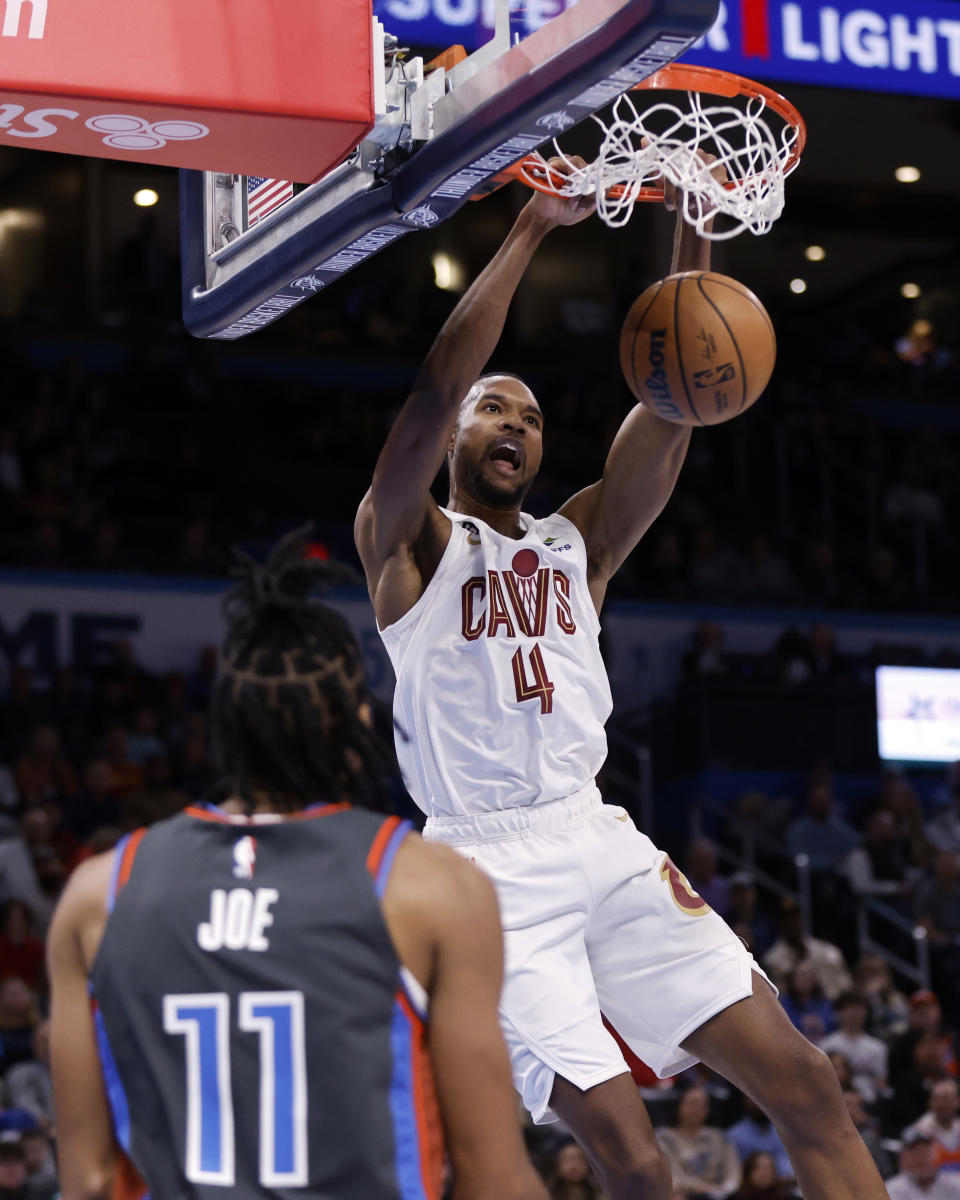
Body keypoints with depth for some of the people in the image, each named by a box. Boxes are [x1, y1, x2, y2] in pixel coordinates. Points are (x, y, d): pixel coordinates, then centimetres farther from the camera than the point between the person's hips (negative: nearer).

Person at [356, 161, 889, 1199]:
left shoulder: (577, 542, 20)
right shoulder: (408, 543, 7)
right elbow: (437, 384, -10)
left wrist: (690, 228, -2)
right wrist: (533, 228, -11)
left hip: (601, 842, 5)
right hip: (492, 863, -5)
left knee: (804, 1084, -5)